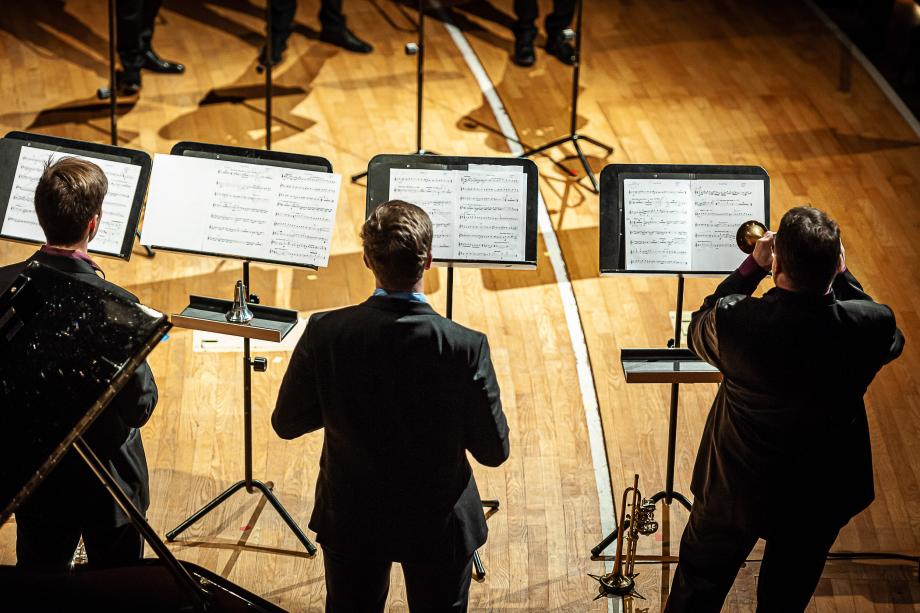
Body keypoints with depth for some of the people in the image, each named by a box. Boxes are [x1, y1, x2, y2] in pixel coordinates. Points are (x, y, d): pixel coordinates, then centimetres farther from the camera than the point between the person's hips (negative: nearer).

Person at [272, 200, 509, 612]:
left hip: (350, 520, 2)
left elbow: (286, 423, -6)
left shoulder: (325, 334, -20)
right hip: (438, 525, -1)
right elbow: (494, 450, -14)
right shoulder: (466, 348, -26)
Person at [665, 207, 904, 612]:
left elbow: (699, 331, -4)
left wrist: (751, 268, -4)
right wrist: (840, 275, -3)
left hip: (737, 489, -1)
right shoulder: (872, 326, -28)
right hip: (820, 498, 2)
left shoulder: (734, 322, -31)